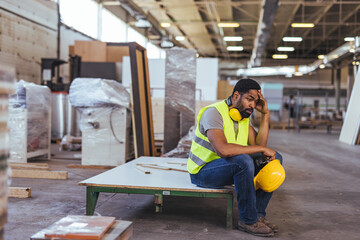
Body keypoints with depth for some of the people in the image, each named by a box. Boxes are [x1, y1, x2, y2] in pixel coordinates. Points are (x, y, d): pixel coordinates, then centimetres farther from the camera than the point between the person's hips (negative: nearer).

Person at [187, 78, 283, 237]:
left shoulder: (243, 116, 6)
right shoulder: (214, 112, -21)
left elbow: (259, 145, -3)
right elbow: (223, 149, -38)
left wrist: (265, 114, -7)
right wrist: (261, 149, -31)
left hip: (231, 168, 9)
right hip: (203, 171, -8)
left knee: (274, 158, -1)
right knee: (243, 160, -35)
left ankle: (258, 214, -4)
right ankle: (248, 221, -20)